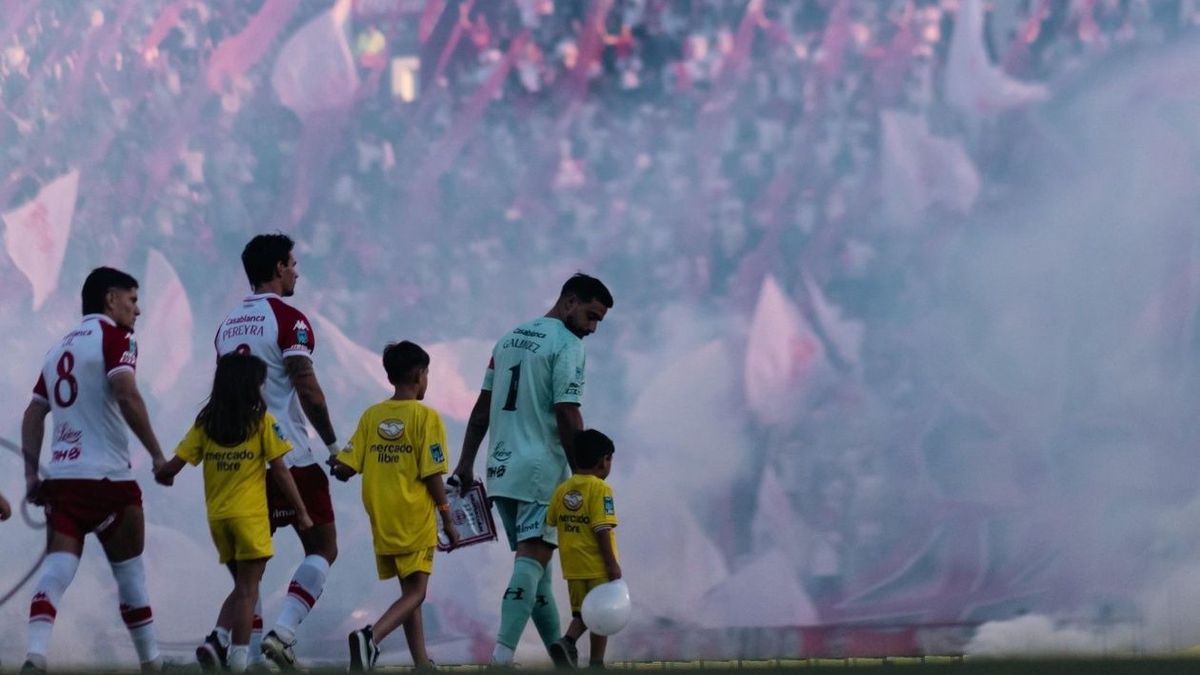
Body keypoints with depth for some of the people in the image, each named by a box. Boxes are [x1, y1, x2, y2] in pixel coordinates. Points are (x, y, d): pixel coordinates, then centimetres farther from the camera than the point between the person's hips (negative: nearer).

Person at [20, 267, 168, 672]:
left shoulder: (61, 347, 20)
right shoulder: (114, 338, -3)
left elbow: (33, 415, 17)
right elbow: (126, 396, -18)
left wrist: (31, 473, 17)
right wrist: (157, 455, -14)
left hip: (61, 475, 6)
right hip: (107, 476, -6)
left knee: (57, 569, -4)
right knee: (130, 573, 6)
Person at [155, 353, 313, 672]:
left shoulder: (205, 423, 5)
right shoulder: (262, 422, -4)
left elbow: (171, 468, 1)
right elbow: (280, 471, -4)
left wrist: (163, 475, 24)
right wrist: (301, 512, 3)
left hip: (217, 517, 4)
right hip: (250, 515, -4)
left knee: (242, 587, 18)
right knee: (247, 591, 1)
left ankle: (217, 640, -3)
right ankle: (238, 660, -5)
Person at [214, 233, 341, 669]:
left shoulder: (228, 325, 14)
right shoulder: (288, 320, -9)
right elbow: (308, 391, -17)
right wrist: (333, 445, -8)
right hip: (289, 459, -7)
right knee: (322, 549, 1)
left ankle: (254, 654, 5)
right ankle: (283, 631, -15)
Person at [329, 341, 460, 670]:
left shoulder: (371, 416, 5)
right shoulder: (426, 416, -8)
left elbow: (343, 469, 0)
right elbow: (433, 476, -11)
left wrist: (337, 466, 23)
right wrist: (448, 519, -2)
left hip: (382, 522, 5)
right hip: (415, 521, -5)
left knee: (410, 592, 16)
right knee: (415, 593, -4)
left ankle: (422, 663, 16)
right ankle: (371, 636, -28)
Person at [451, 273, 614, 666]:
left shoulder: (509, 339, 17)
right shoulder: (567, 345, -8)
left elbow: (482, 409, 16)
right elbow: (567, 416, -15)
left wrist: (465, 465, 16)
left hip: (500, 470, 8)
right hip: (541, 470, -8)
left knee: (534, 561, 12)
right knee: (533, 559, -13)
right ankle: (503, 654, -26)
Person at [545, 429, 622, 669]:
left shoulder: (563, 490, 5)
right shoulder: (600, 489, -13)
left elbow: (550, 522, 10)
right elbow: (602, 529, -19)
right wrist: (612, 563, -16)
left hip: (572, 566, 6)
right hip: (597, 566, -6)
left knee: (582, 613, 16)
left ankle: (567, 641, -9)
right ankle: (596, 663, 7)